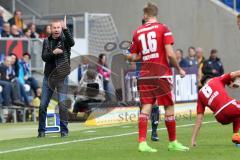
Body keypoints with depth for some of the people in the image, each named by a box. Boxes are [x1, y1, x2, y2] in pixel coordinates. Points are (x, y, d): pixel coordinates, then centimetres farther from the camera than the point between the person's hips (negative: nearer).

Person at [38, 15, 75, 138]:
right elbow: (44, 57, -1)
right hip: (48, 76, 3)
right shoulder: (46, 41, 9)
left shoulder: (65, 39, 0)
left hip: (61, 77, -3)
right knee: (43, 105, 2)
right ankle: (41, 131, 13)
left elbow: (72, 43, -24)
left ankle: (64, 130, 0)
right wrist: (53, 52, -20)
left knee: (62, 104, -9)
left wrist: (65, 28, -34)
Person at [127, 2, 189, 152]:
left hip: (144, 75, 4)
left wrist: (129, 57, 33)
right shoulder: (163, 28, -3)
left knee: (146, 107, 1)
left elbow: (133, 57, 11)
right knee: (169, 106, 6)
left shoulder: (138, 32, 8)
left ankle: (142, 142, -8)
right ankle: (173, 142, 12)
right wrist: (179, 69, 1)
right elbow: (170, 53, -11)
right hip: (161, 73, -4)